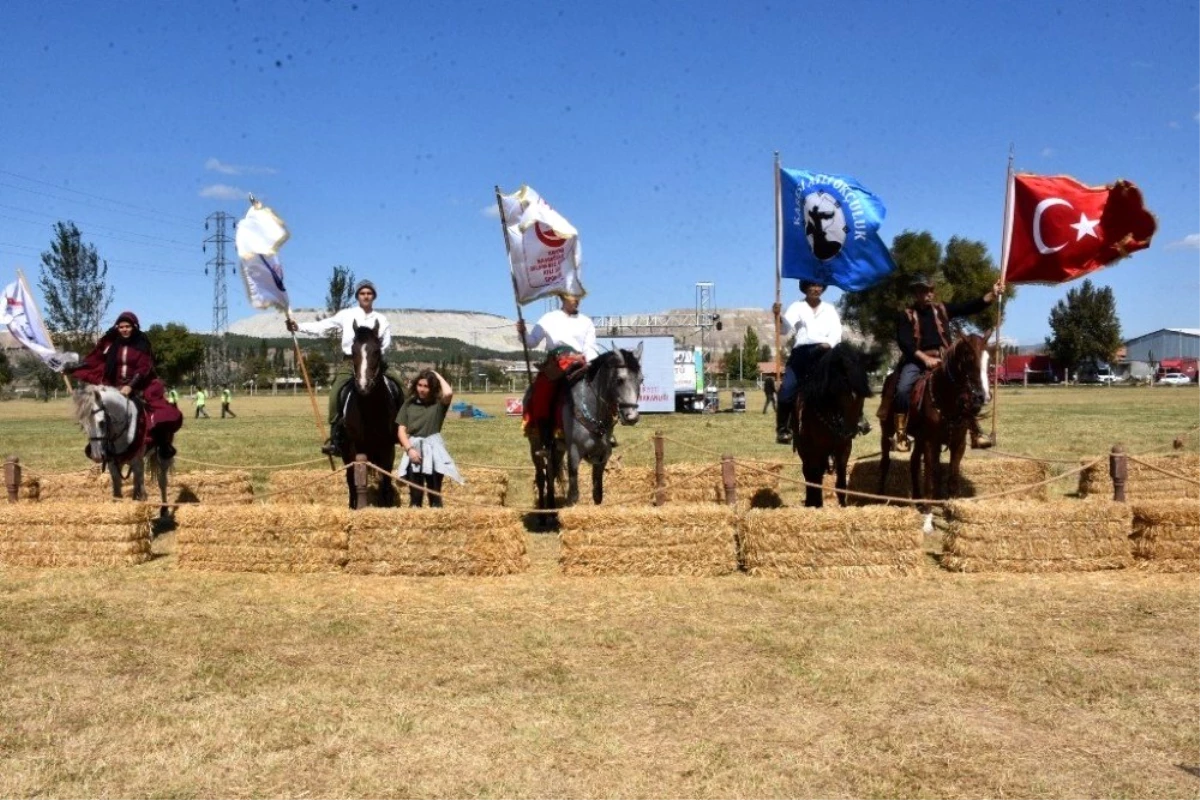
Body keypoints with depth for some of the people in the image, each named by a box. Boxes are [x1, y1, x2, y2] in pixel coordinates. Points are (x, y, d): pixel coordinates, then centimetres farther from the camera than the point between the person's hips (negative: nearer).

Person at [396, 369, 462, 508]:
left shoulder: (439, 404, 1)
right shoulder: (409, 404, 7)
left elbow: (449, 393, -22)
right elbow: (401, 430, 5)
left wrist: (438, 376, -6)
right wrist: (409, 449, -10)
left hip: (433, 450, -2)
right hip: (414, 450, 2)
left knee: (434, 493, 1)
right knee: (414, 495, 7)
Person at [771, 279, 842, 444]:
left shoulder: (830, 309, 18)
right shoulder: (797, 307, 12)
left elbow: (836, 332, 7)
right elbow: (787, 329, -2)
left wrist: (829, 343, -14)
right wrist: (778, 316, -21)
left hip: (824, 354, 2)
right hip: (801, 352, -1)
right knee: (786, 392, -12)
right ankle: (783, 429, -3)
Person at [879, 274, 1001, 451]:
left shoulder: (942, 309, 12)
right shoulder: (907, 315, 2)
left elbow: (970, 307, 5)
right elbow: (904, 342, -8)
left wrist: (993, 294, -9)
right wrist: (925, 358, -18)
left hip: (943, 359, 3)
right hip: (917, 360, -3)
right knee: (903, 388, -28)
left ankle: (975, 433, -3)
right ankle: (901, 435, -19)